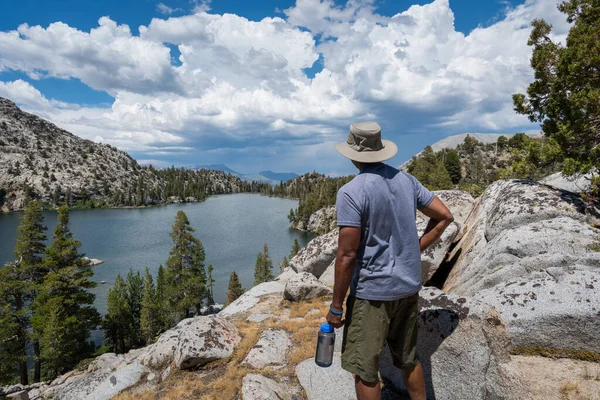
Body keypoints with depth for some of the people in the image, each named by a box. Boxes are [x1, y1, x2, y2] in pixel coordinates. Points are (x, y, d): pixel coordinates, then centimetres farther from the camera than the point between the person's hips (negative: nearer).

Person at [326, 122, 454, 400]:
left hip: (372, 292, -7)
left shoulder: (351, 192, -18)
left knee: (364, 369, 9)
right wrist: (415, 250, 10)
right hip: (409, 286, 7)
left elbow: (347, 255, -19)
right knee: (408, 359, 24)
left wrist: (336, 306, -10)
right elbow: (445, 216, 9)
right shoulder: (406, 180, 3)